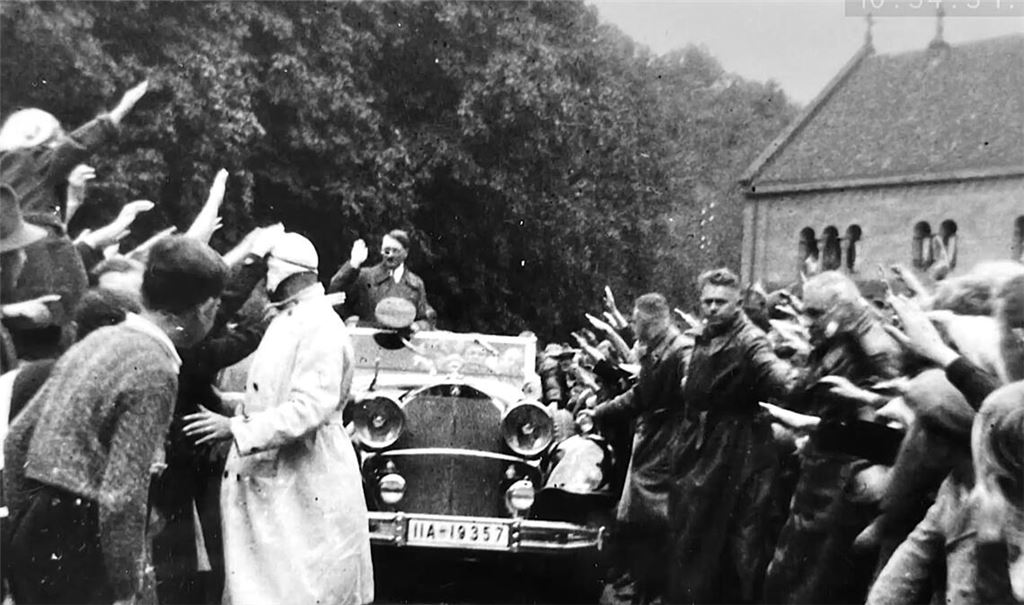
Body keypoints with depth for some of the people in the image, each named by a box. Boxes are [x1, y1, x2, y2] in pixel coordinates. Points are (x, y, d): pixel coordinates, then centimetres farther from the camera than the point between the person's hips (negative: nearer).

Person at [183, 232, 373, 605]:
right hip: (272, 481, 10)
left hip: (308, 490, -9)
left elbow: (310, 409, -27)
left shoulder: (321, 328, -19)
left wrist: (234, 427, -27)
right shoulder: (287, 319, 12)